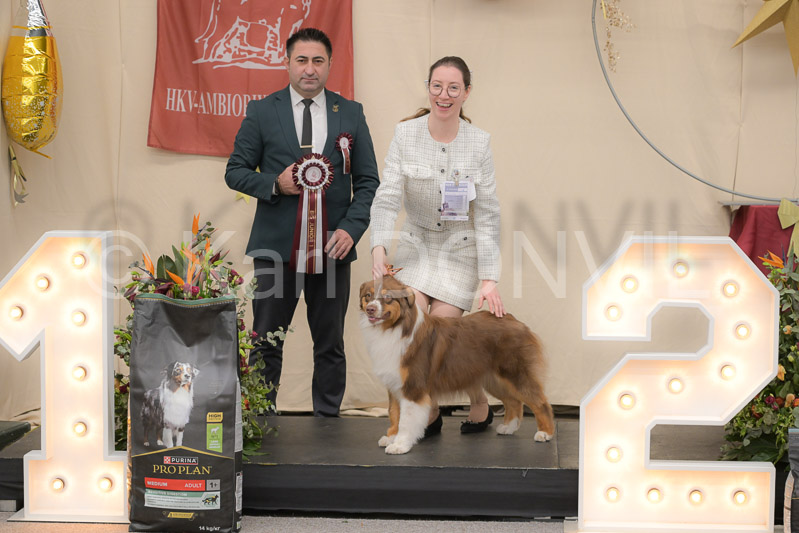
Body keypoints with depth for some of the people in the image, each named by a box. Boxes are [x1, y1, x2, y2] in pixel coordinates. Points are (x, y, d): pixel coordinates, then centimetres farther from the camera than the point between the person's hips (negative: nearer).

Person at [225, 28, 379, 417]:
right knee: (265, 343, 3)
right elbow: (235, 171, 5)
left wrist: (351, 228, -9)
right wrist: (275, 184, -14)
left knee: (330, 346, 8)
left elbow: (367, 181, 7)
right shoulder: (261, 112, 4)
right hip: (276, 246, -1)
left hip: (332, 246, 1)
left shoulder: (351, 114, 7)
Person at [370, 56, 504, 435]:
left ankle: (479, 402, 17)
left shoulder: (478, 142, -10)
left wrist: (489, 279, -14)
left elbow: (487, 214, -9)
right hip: (416, 244, 2)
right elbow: (387, 197, -14)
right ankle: (428, 413, 8)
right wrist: (379, 248, -32)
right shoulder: (406, 134, -9)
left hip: (460, 250, -1)